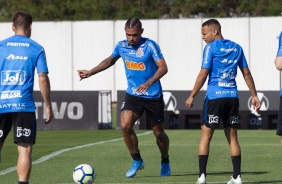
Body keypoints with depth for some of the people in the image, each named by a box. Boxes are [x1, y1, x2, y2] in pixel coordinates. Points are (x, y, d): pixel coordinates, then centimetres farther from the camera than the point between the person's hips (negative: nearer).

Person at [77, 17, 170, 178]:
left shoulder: (150, 46, -15)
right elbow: (110, 61, 21)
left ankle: (165, 163, 33)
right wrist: (90, 73, 21)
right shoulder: (122, 46, 1)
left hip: (153, 96, -3)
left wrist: (149, 82, -35)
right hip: (133, 95, 3)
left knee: (159, 133, 7)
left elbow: (163, 67, -21)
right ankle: (137, 161, 1)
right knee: (125, 125, -18)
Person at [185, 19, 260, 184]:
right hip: (233, 97, 5)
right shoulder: (236, 48, 12)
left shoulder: (211, 48, -4)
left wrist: (192, 96, -2)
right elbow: (247, 73, 14)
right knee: (232, 137, 10)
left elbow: (203, 74, -8)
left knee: (206, 136, 1)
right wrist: (254, 95, 19)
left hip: (215, 96, -5)